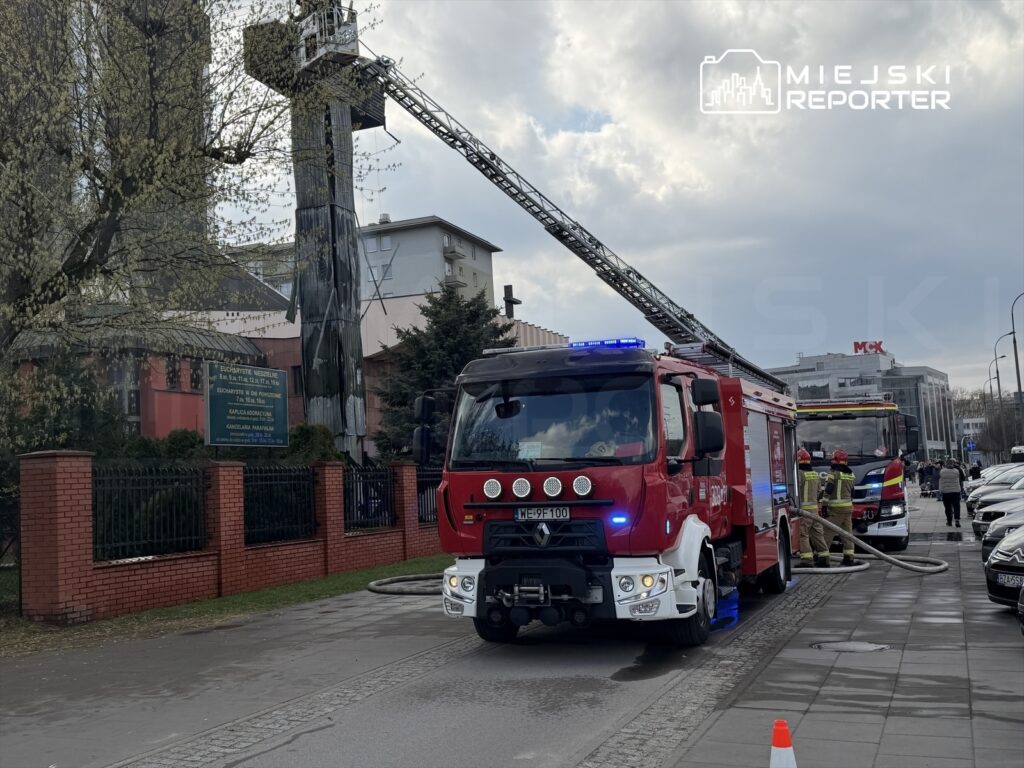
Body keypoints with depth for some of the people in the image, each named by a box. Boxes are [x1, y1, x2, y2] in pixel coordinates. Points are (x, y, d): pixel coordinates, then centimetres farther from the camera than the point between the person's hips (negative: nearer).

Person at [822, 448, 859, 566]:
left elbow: (827, 491, -14)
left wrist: (825, 505, -10)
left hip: (835, 508, -6)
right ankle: (848, 557, 7)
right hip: (848, 507, 6)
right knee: (848, 533, 8)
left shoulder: (833, 474, -9)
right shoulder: (850, 475, 12)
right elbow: (851, 493, 19)